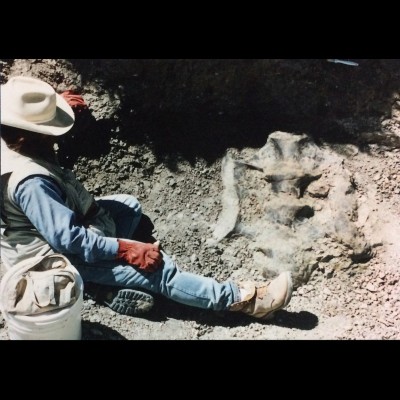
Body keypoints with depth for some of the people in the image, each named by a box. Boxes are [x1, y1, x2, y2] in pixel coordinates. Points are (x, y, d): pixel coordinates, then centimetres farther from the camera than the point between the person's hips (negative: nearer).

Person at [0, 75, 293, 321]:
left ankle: (116, 279, -2)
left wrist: (51, 106, 21)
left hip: (51, 233, 10)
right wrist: (126, 248, -30)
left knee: (129, 206, 17)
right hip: (56, 256, -10)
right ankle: (241, 299, -10)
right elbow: (68, 239, -35)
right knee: (156, 269, -18)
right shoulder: (30, 182, -35)